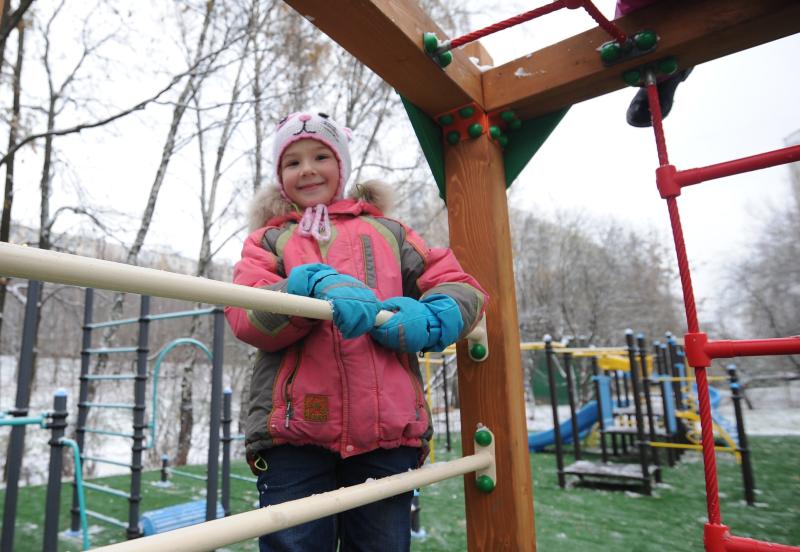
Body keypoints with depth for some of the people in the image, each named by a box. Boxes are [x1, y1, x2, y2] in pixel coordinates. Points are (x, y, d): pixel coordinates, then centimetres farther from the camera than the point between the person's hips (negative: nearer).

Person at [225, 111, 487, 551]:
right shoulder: (267, 239, 15)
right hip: (292, 433, -1)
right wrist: (316, 284, -22)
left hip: (386, 430, 2)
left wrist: (428, 320, -10)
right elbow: (245, 317, -3)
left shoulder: (387, 232, 18)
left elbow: (463, 288, 13)